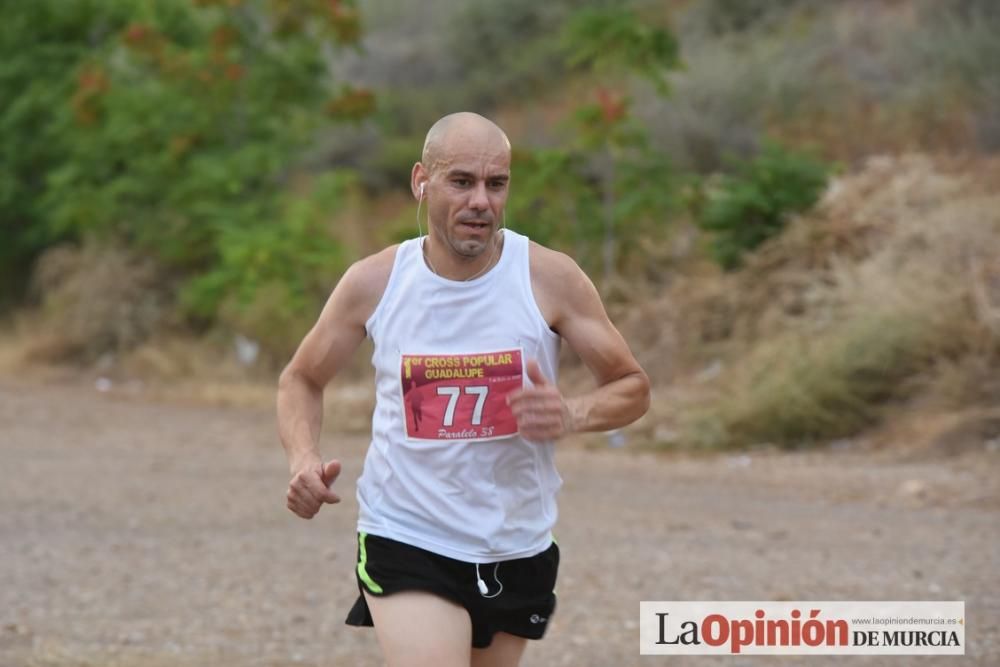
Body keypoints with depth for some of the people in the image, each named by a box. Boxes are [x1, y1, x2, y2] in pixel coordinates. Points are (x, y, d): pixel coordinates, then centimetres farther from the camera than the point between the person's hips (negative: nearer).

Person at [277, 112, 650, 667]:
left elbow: (632, 388, -1)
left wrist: (571, 415, -23)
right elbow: (300, 380, 9)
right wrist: (303, 460, -11)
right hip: (405, 541, -2)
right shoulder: (373, 282, -6)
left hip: (517, 551, 2)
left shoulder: (550, 278, -8)